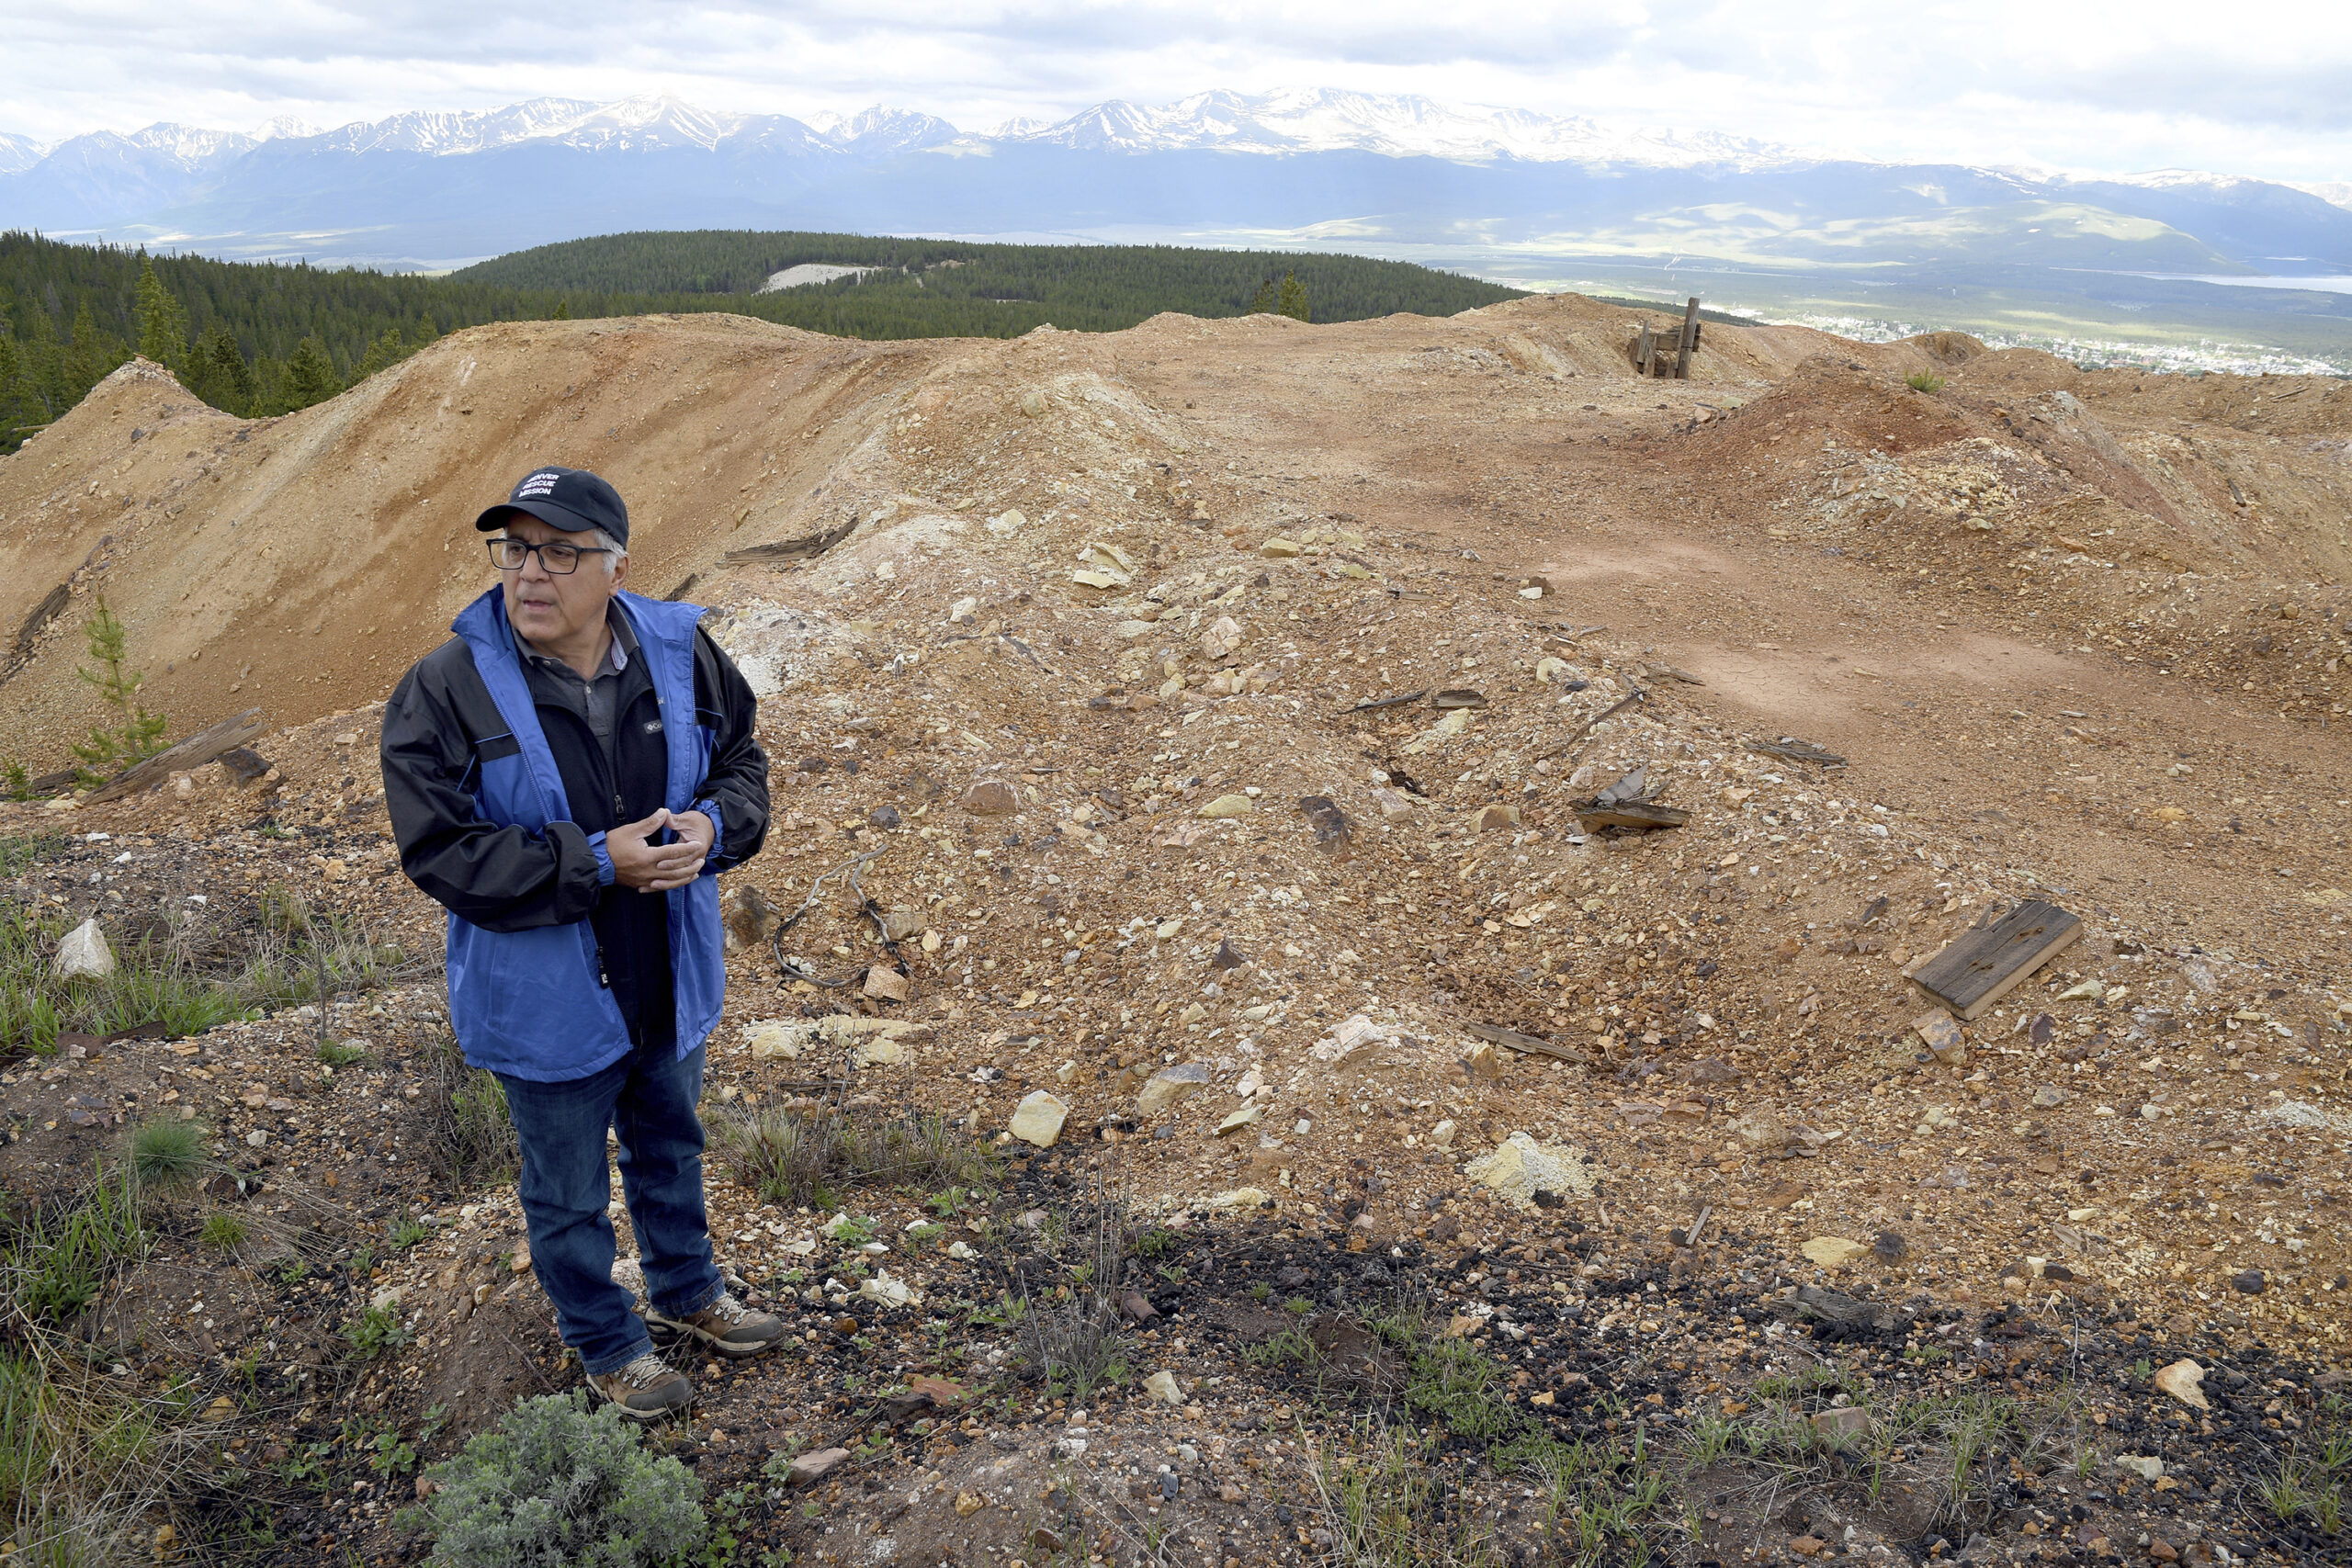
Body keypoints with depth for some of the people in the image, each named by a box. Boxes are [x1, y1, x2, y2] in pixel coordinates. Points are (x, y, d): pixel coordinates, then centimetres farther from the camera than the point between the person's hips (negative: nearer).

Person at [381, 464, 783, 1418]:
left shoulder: (680, 655, -9)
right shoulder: (444, 693, -20)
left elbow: (741, 761, 4)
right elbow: (440, 850, -21)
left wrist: (712, 827, -19)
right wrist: (596, 862, -28)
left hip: (669, 984, 4)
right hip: (547, 1007, -3)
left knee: (670, 1150, 28)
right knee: (569, 1193, 17)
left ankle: (687, 1293, 53)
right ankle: (606, 1342, 43)